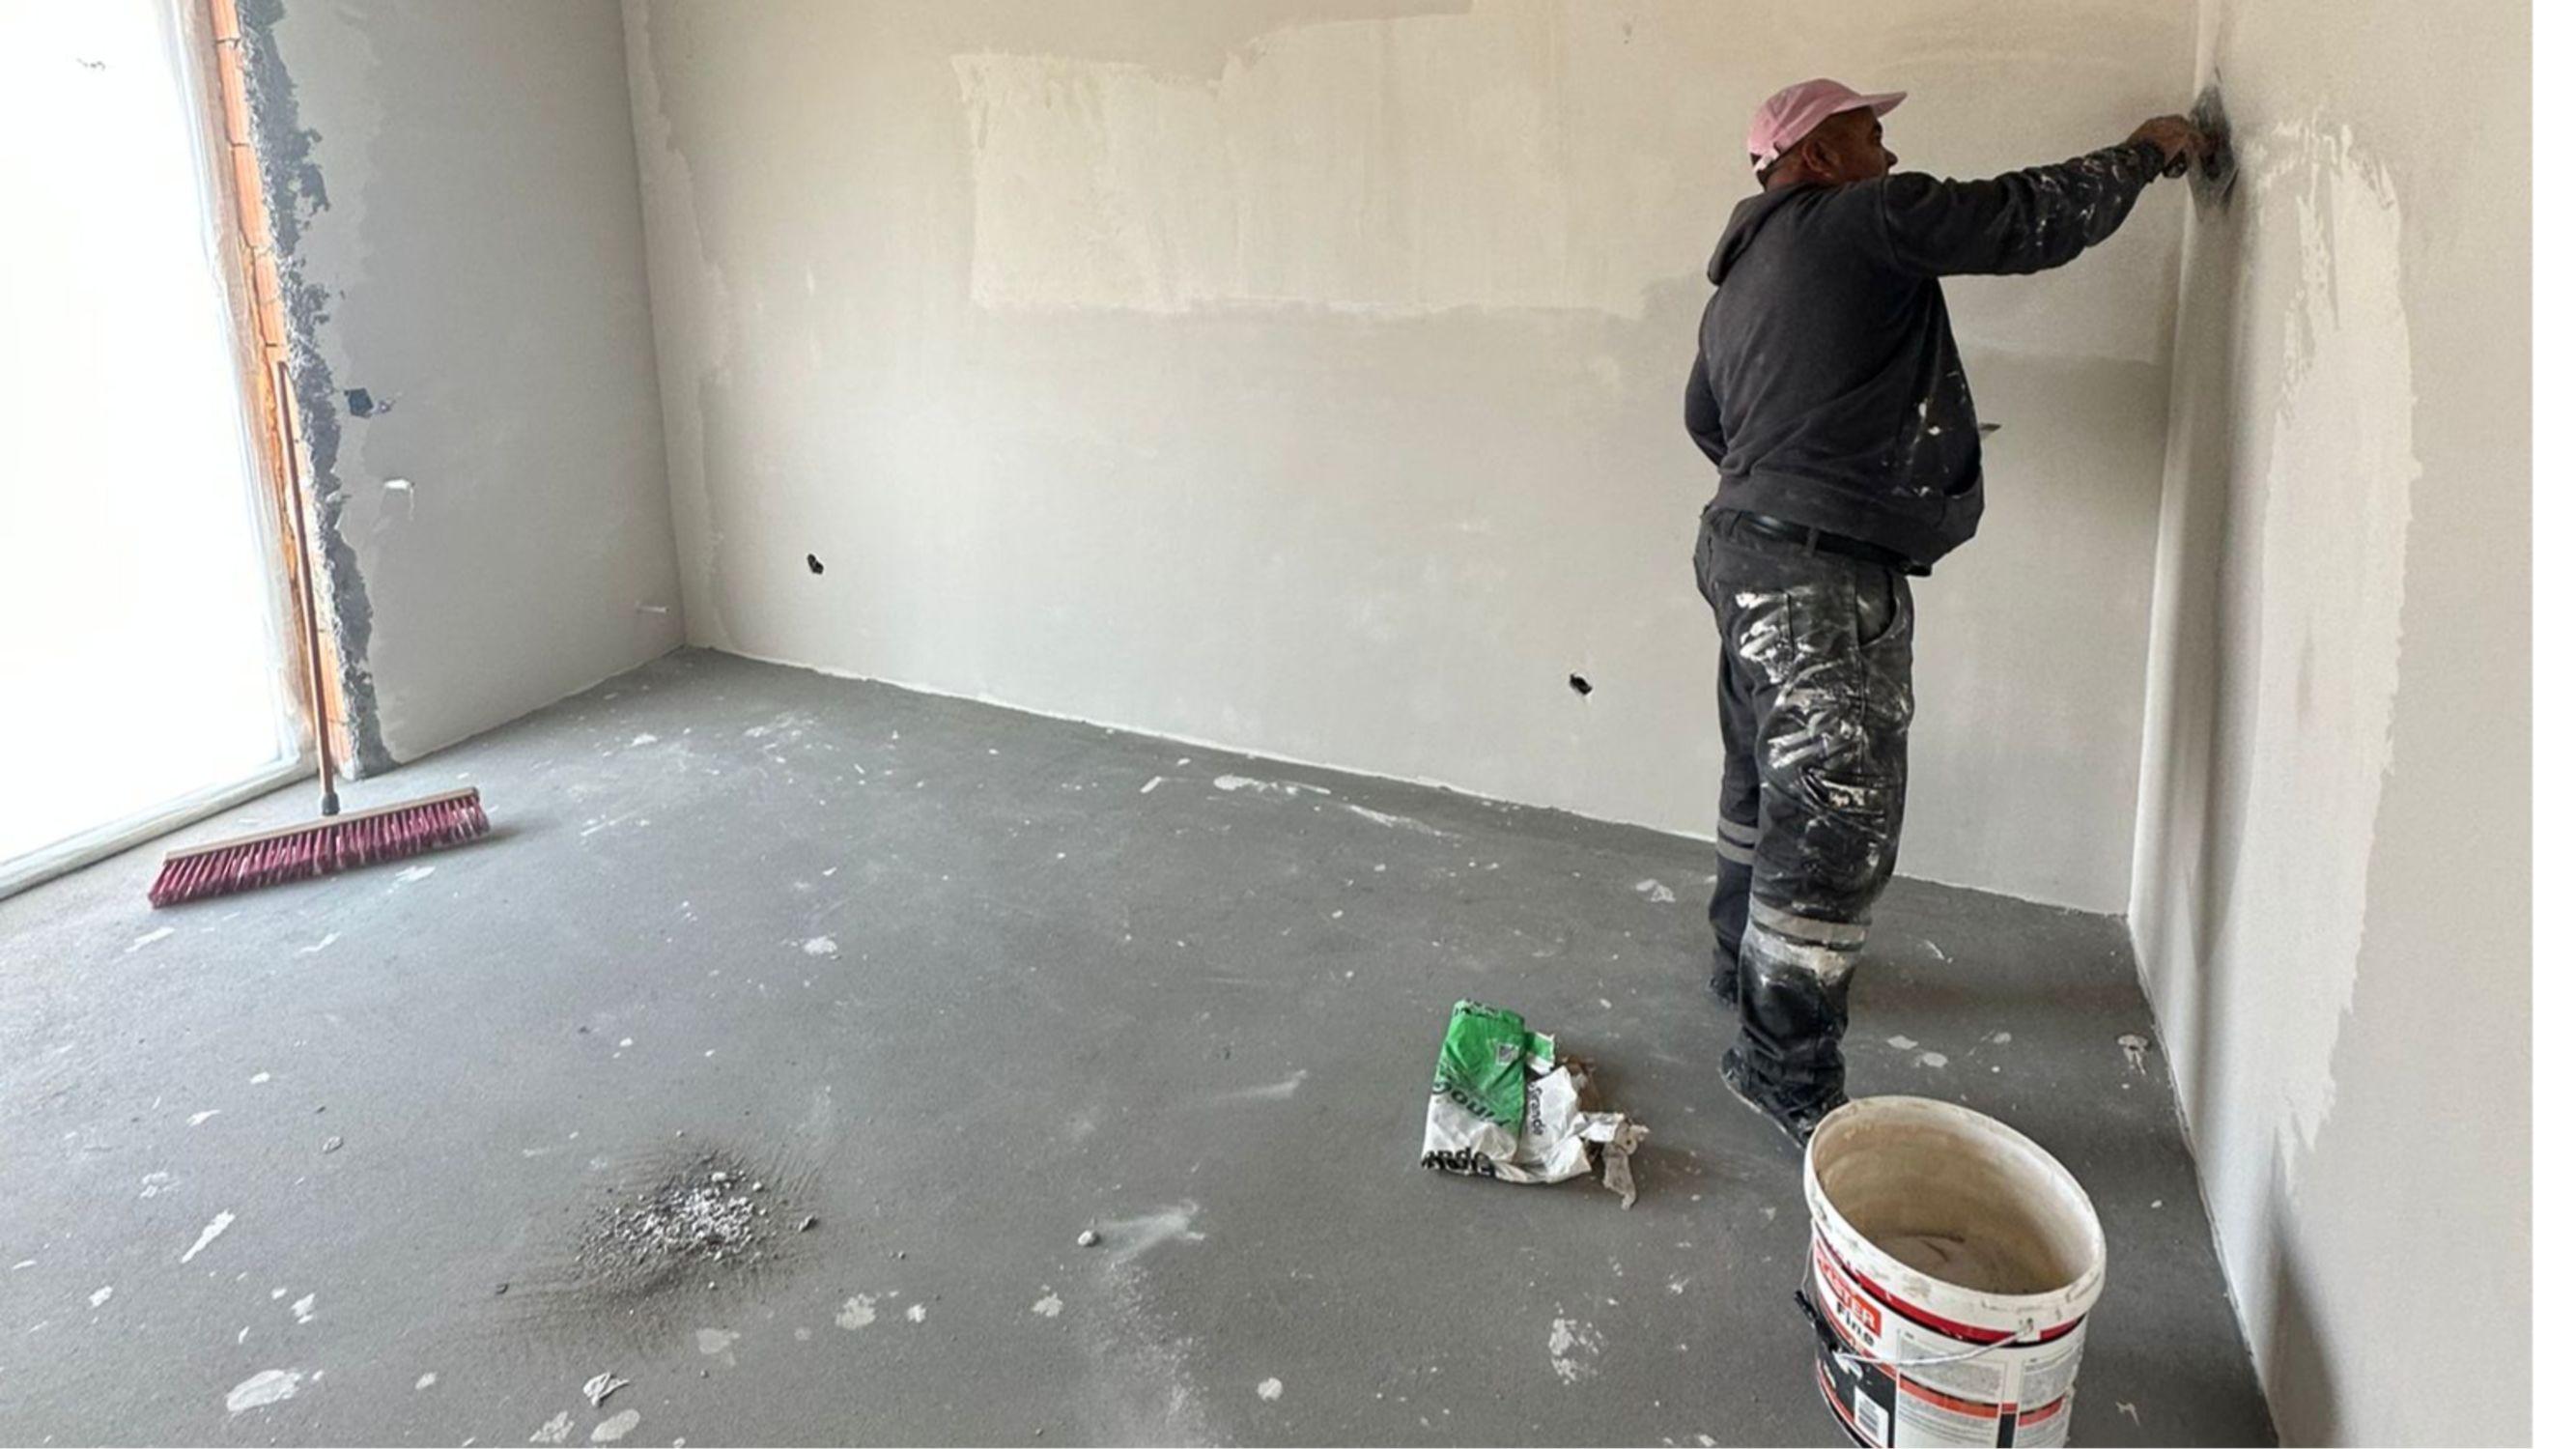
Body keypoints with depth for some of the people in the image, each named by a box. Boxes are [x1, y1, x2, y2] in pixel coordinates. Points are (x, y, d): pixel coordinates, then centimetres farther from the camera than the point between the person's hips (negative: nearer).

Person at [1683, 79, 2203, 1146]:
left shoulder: (1739, 278, 20)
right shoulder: (1862, 220, -7)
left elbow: (1706, 419, 30)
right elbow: (2030, 219, -6)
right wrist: (2144, 154, 11)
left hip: (1748, 548, 10)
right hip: (1825, 576, -10)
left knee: (1769, 786, 24)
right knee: (1836, 821, -6)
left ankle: (1744, 962, 41)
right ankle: (1787, 1072, 2)